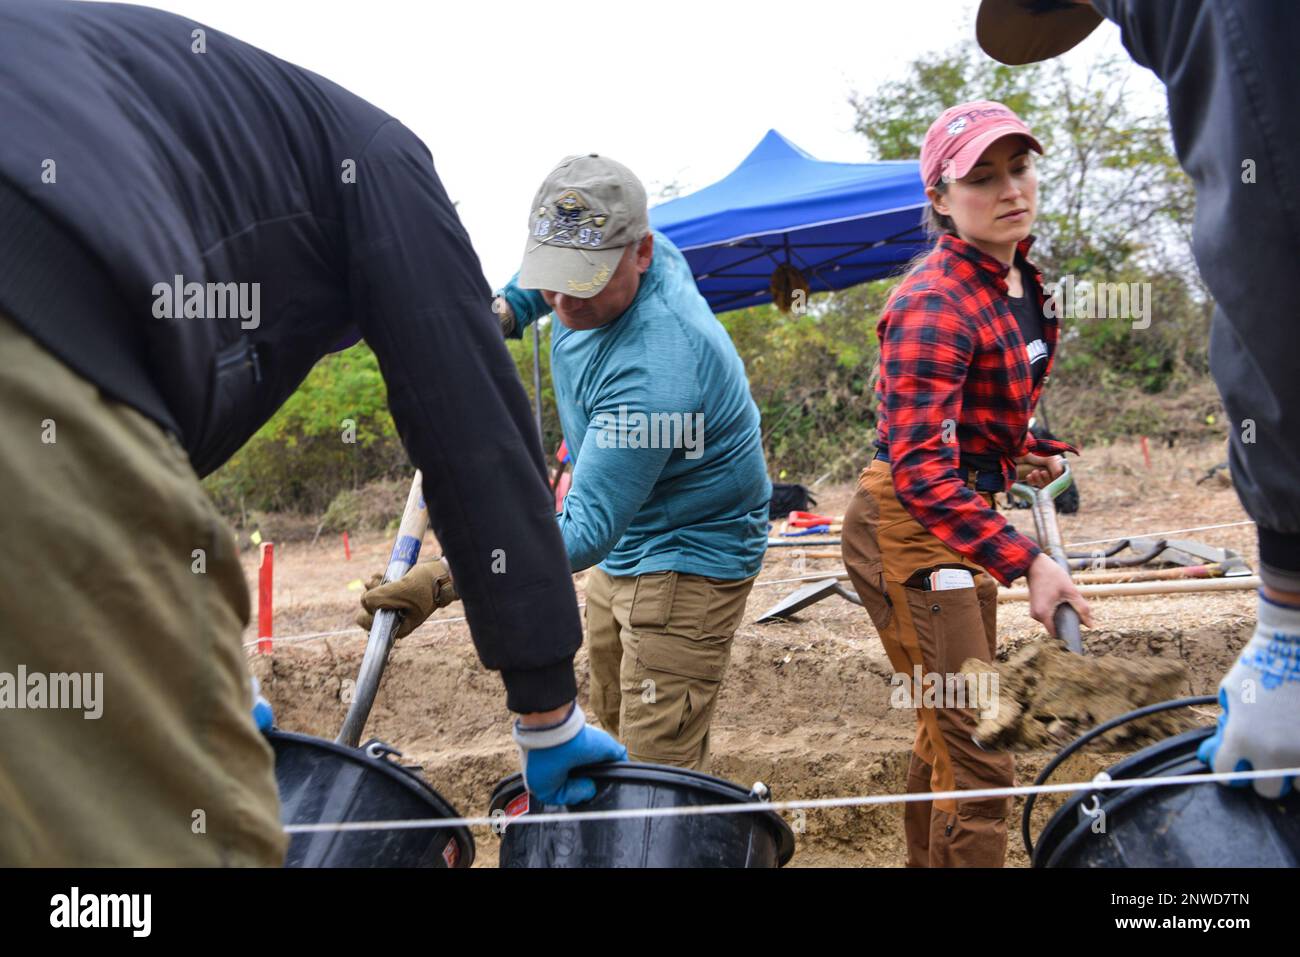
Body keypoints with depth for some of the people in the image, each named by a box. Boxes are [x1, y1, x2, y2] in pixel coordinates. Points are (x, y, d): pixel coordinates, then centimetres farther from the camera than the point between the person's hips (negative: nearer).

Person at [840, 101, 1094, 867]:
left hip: (962, 516, 10)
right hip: (910, 526, -10)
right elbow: (919, 467, -33)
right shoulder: (933, 305, -24)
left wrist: (1029, 449, 9)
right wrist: (1026, 561, -41)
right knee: (978, 760, -8)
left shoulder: (1019, 277, 5)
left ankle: (929, 861, 44)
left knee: (949, 732, 24)